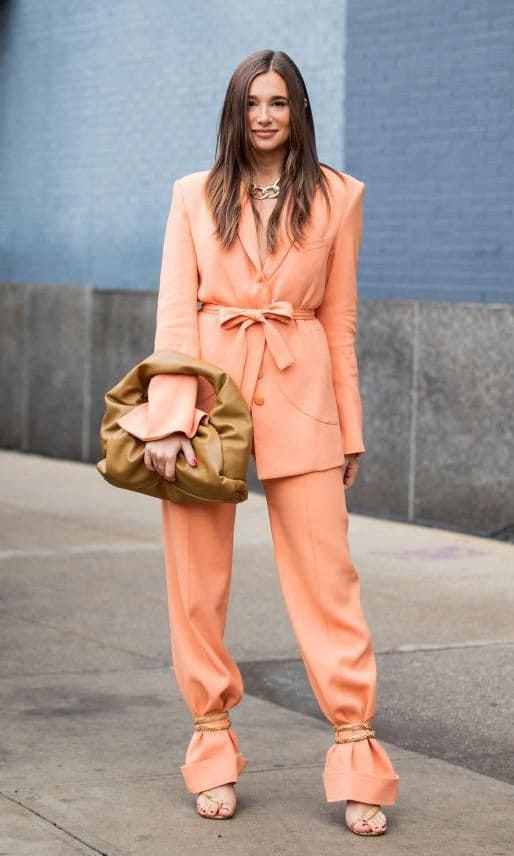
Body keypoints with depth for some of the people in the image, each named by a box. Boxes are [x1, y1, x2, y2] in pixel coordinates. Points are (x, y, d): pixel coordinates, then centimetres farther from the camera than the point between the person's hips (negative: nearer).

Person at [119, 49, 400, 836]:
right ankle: (213, 749, 14)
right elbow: (175, 310, 1)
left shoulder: (337, 196, 7)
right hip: (208, 388, 1)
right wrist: (168, 414, -10)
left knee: (327, 573, -5)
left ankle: (357, 755, -1)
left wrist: (349, 430, 8)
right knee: (198, 582, 3)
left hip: (299, 395, -1)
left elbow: (340, 319, 9)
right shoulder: (196, 195, 8)